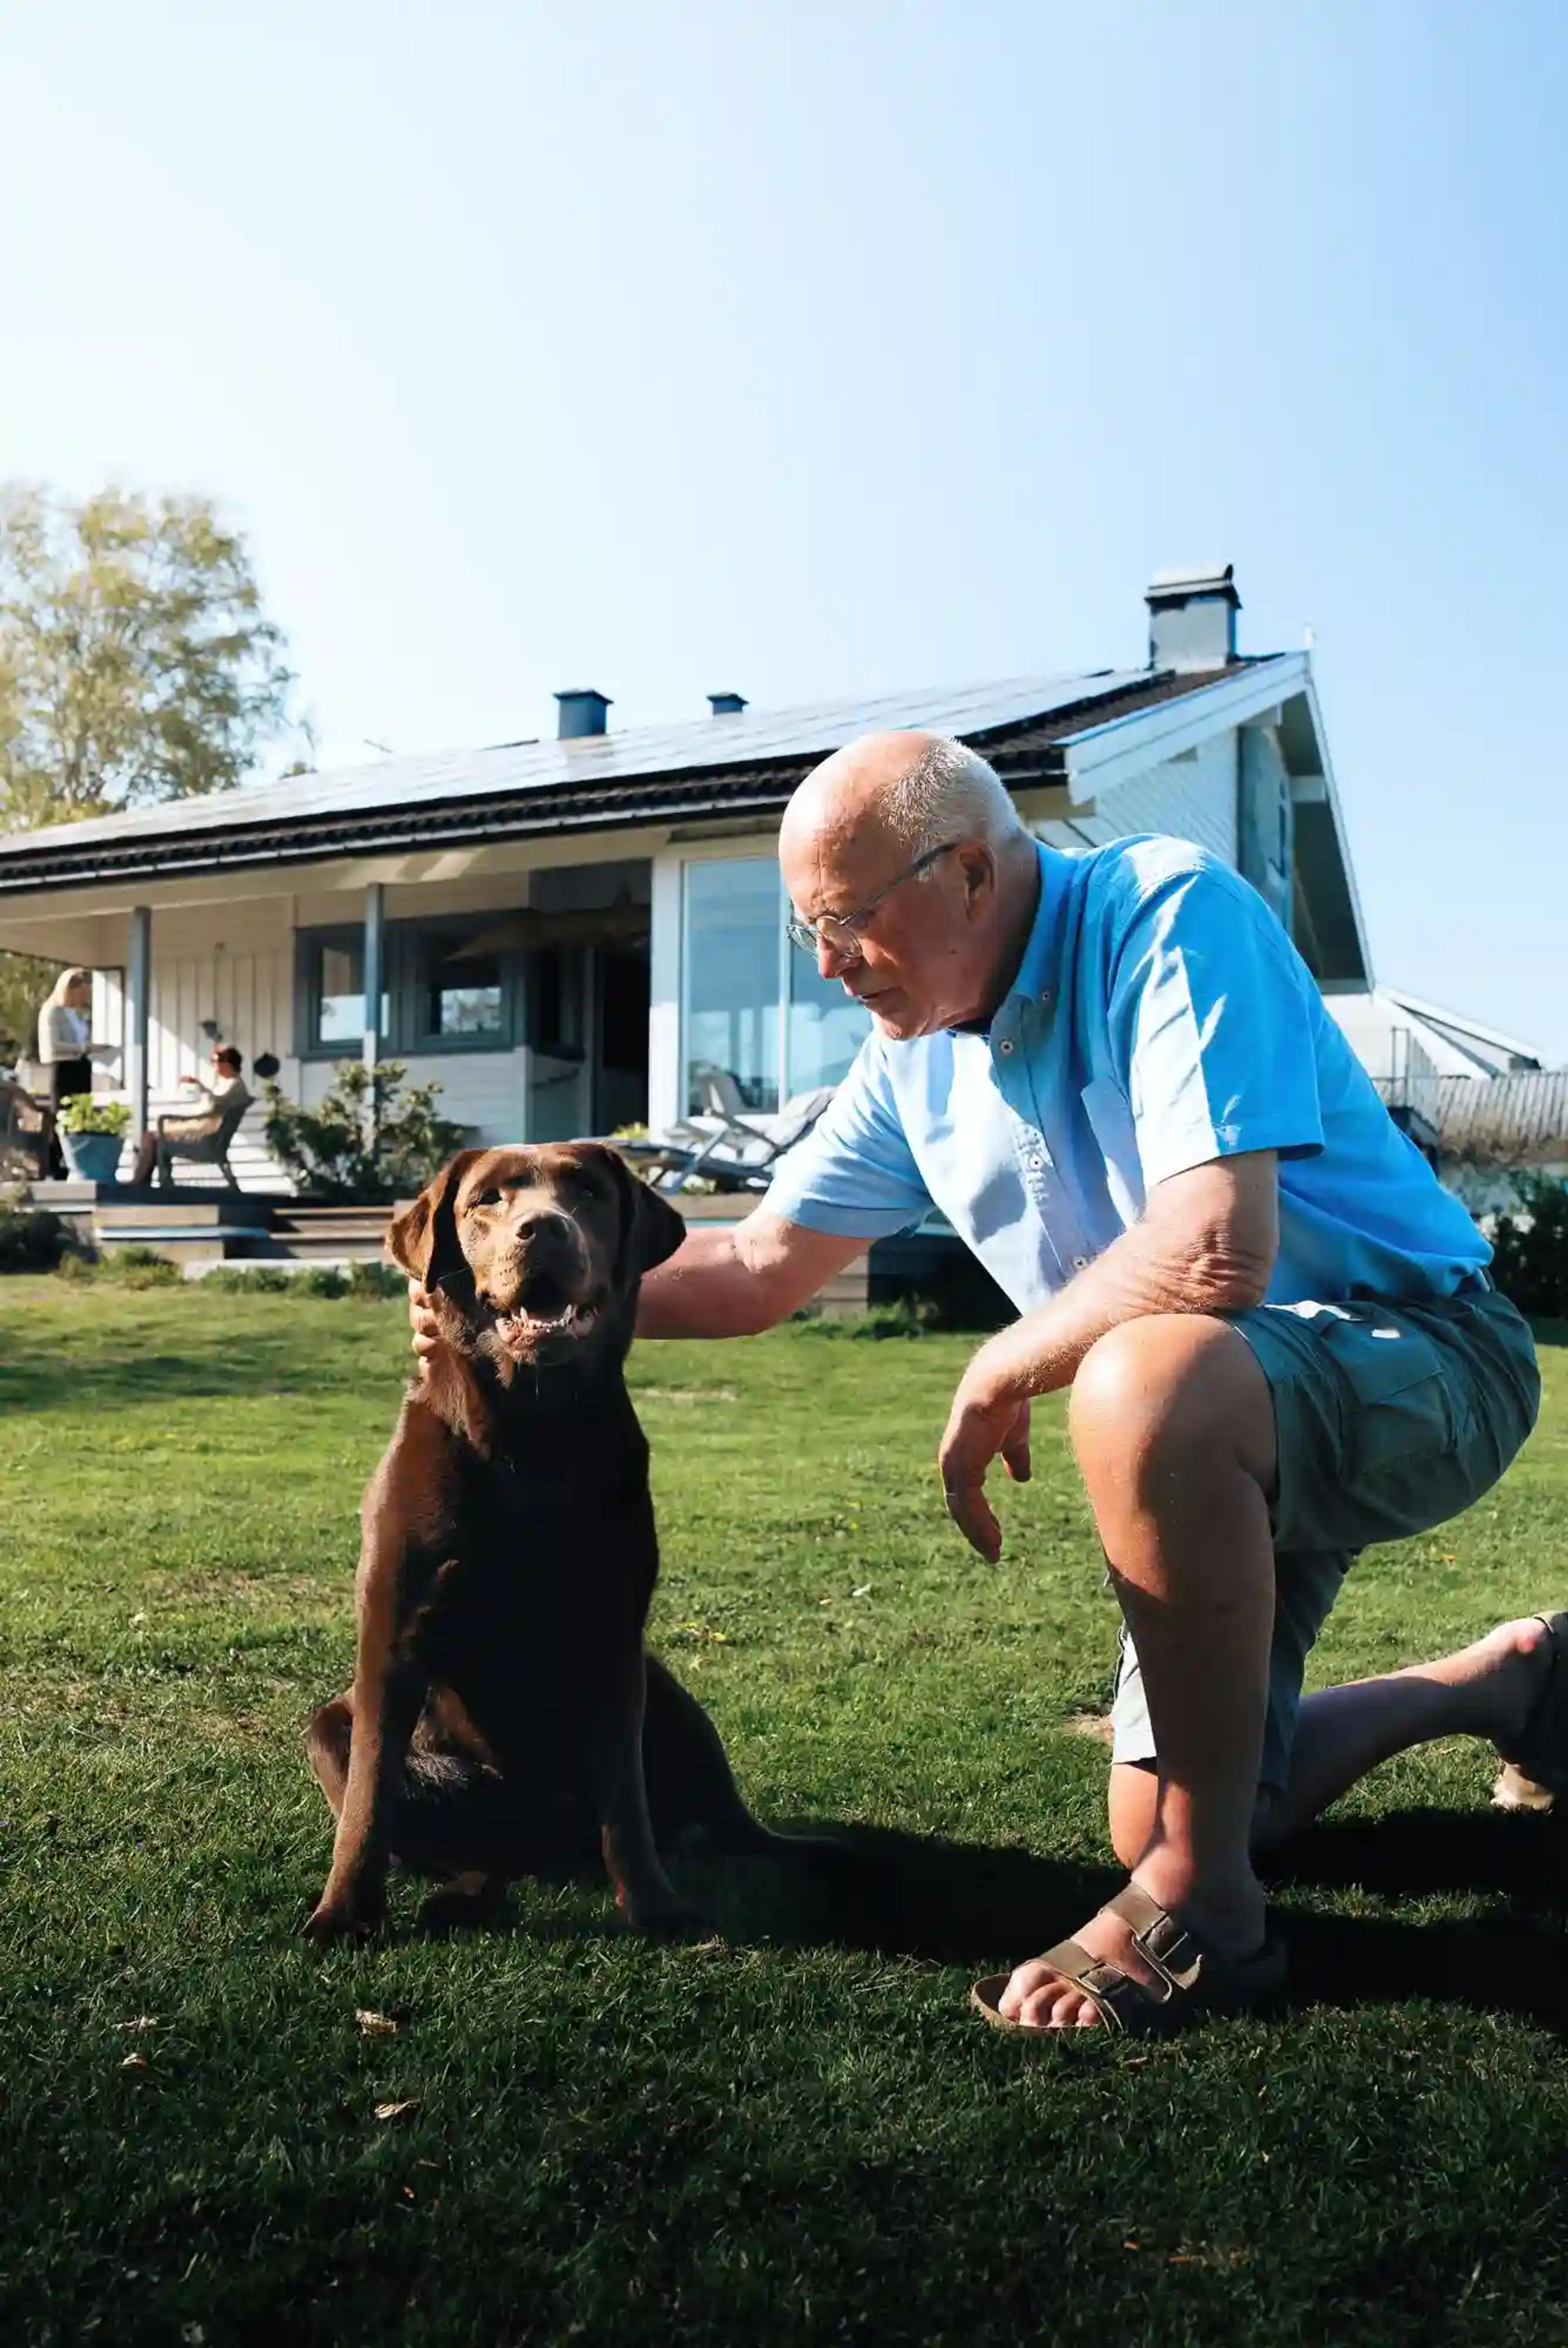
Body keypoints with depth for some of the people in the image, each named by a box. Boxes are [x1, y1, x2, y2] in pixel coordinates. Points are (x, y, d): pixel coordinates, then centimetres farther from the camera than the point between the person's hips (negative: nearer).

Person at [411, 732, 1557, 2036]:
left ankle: (1205, 1912, -20)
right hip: (1223, 1431, 9)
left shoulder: (1166, 912, -22)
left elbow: (1216, 1252, -34)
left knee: (1141, 1383, -40)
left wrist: (997, 1375, -19)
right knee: (1159, 1815, 11)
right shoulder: (916, 1057, 2)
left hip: (1420, 1354, -8)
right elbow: (761, 1266, 9)